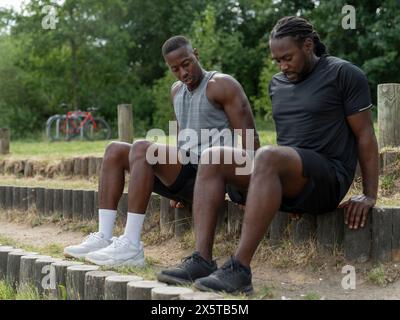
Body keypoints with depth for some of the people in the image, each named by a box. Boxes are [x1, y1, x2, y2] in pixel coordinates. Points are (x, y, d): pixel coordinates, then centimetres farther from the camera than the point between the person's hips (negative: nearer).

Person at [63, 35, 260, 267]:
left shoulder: (221, 85, -5)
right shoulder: (177, 91, 19)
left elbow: (249, 138, -12)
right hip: (186, 173, 9)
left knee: (142, 148, -28)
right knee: (115, 151, 2)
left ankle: (131, 246, -33)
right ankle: (104, 237, -11)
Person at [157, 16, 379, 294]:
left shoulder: (343, 74, -1)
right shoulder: (277, 83, 17)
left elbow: (365, 134, -4)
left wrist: (370, 196, -9)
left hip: (328, 179, -7)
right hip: (285, 178, 7)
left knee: (268, 156, -36)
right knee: (212, 157, -12)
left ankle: (240, 269, -39)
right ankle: (202, 260, -25)